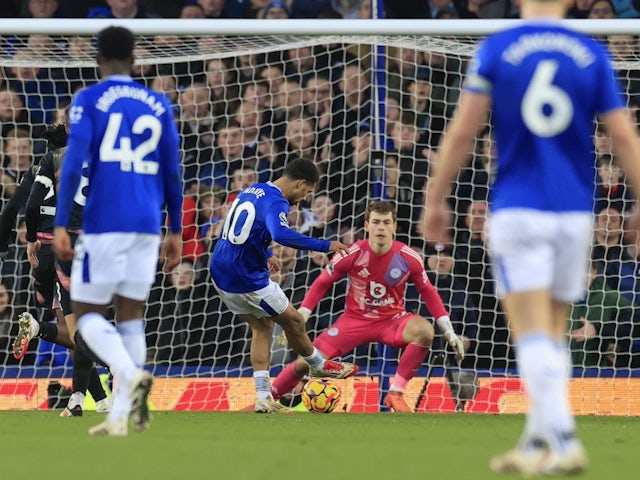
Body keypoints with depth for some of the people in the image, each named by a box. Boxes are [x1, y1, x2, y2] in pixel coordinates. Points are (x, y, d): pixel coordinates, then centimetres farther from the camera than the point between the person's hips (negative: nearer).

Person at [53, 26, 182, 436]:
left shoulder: (89, 100, 0)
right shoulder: (159, 105, 11)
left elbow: (74, 164, -10)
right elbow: (172, 173, 12)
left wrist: (60, 225, -9)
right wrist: (176, 231, 19)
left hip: (104, 224, -4)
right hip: (147, 226, 4)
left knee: (89, 312, 4)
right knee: (131, 315, 8)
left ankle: (131, 374, -23)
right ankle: (120, 416, 2)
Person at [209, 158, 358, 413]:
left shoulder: (251, 191, 11)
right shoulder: (275, 203, -19)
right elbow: (282, 235, -39)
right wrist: (325, 245, -33)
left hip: (220, 275, 9)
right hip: (247, 281, -9)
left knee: (262, 326, 19)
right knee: (294, 321, 13)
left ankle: (263, 397, 12)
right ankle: (319, 365, 36)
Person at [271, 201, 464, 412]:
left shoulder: (408, 258, -13)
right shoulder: (352, 254, -15)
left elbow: (428, 292, 1)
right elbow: (321, 283, -2)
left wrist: (449, 332, -2)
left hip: (392, 319, 0)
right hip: (355, 319, 0)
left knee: (425, 331, -33)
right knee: (306, 361, -13)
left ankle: (396, 394, -21)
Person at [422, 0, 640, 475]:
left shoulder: (497, 49, -2)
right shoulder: (592, 54, 3)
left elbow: (462, 132, -4)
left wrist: (435, 199, 6)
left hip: (518, 211, -3)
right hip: (574, 212, 3)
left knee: (533, 336, -6)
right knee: (553, 333, 15)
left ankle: (564, 440, -20)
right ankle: (537, 443, 17)